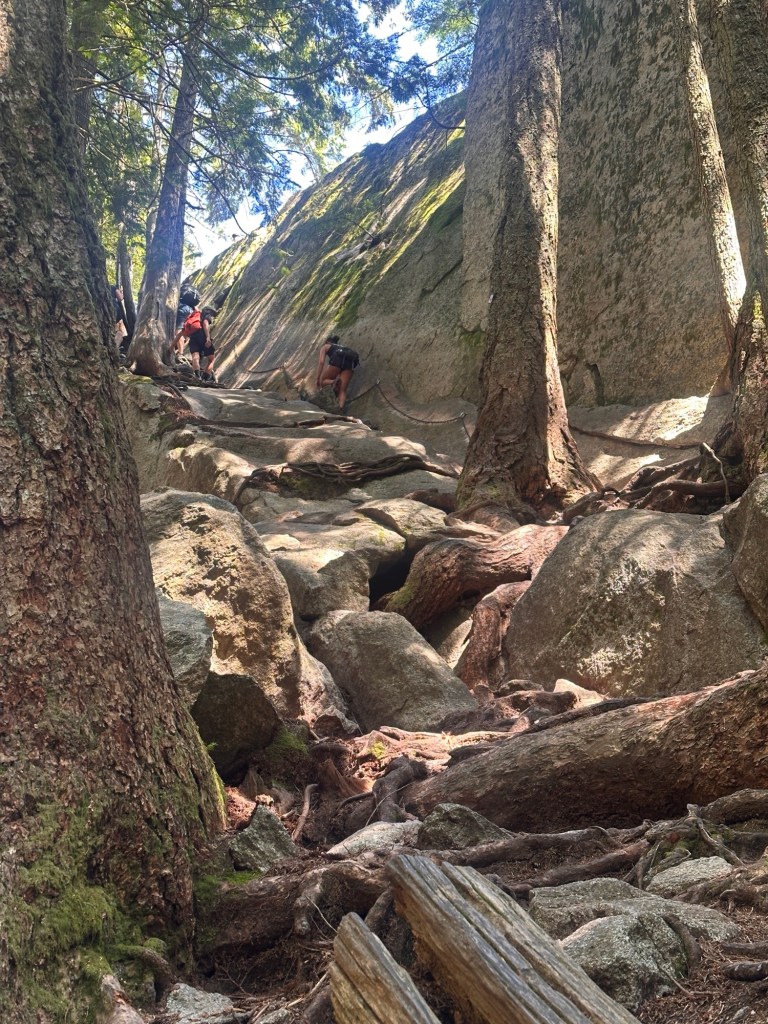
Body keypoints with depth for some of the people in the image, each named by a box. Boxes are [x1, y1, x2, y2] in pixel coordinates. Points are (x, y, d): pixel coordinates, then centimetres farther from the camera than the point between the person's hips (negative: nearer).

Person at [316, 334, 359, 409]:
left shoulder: (325, 346, 29)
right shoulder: (342, 347, 42)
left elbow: (321, 362, 12)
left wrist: (318, 378, 12)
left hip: (338, 358, -4)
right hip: (352, 359, 4)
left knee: (322, 381, 12)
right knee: (342, 390, 4)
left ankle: (333, 382, -21)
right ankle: (341, 407, -23)